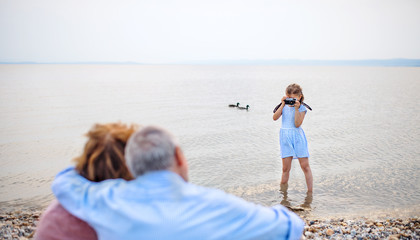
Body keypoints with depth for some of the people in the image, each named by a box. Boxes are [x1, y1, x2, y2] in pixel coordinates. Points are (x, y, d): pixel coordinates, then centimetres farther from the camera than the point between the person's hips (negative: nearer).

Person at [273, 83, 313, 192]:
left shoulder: (302, 108, 0)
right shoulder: (284, 107, 8)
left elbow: (297, 124, -13)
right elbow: (275, 118, -7)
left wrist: (296, 109, -16)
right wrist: (283, 104, -9)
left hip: (298, 137, -2)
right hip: (285, 138, 2)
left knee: (305, 166, -2)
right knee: (286, 168, 3)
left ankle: (310, 192, 5)